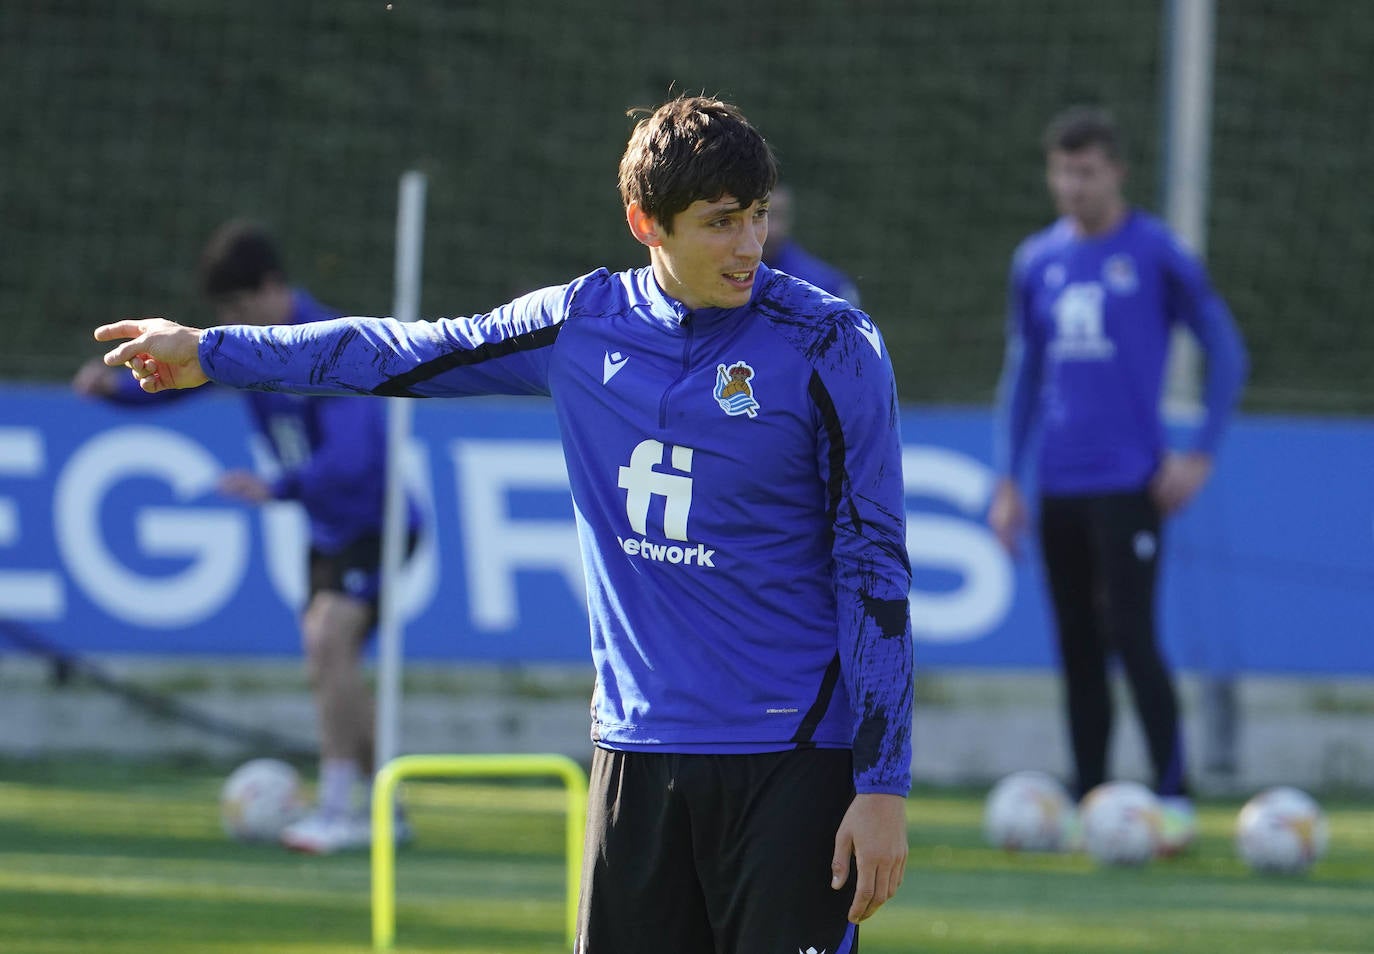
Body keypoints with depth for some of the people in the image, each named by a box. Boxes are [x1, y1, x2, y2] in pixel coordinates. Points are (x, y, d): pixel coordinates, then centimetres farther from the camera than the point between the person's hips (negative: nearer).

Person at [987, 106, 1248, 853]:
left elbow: (1226, 352, 1)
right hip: (1059, 484, 5)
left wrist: (1200, 455, -5)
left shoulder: (1156, 254, -4)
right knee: (1077, 649, 7)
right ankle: (1087, 802, 13)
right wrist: (1008, 481, 12)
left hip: (1129, 482, -5)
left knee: (1129, 636, -13)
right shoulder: (1037, 263, 11)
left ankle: (1174, 798, -9)